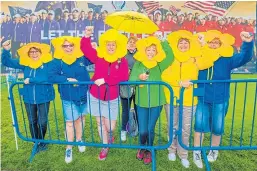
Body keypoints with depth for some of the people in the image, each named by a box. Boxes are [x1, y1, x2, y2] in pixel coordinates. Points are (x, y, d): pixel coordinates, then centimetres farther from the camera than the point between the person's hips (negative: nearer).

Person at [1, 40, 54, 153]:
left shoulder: (47, 63, -12)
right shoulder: (24, 63, 3)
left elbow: (48, 77, -26)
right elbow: (6, 62, 8)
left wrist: (31, 80, -23)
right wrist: (6, 50, -9)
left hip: (43, 98, -4)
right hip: (29, 98, 4)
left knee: (42, 122, 4)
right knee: (32, 122, 16)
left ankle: (41, 142, 32)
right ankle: (36, 142, 37)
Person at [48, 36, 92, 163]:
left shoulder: (82, 58, -2)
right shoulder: (57, 61, -7)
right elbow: (51, 77, -16)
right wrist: (67, 79, -25)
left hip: (83, 94, 3)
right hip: (68, 97, -2)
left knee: (80, 118, 17)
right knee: (70, 122, 3)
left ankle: (79, 140, 40)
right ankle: (69, 148, 22)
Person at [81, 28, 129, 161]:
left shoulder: (122, 61, -8)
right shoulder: (98, 56, -4)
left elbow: (123, 78, -20)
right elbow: (85, 48, -6)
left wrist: (105, 80, -26)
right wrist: (87, 36, -25)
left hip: (112, 98, -1)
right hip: (95, 96, 2)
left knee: (110, 126, 4)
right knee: (100, 123, 15)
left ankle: (110, 136, 44)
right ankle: (105, 147, 37)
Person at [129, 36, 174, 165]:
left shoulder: (159, 65, -1)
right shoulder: (138, 64, -1)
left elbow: (170, 56, -16)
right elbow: (131, 80, -9)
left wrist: (162, 43, -10)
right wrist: (139, 78, -29)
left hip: (156, 102, 0)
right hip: (141, 102, 0)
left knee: (150, 129, 6)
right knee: (142, 130, 2)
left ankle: (149, 151, 35)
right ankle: (142, 148, 36)